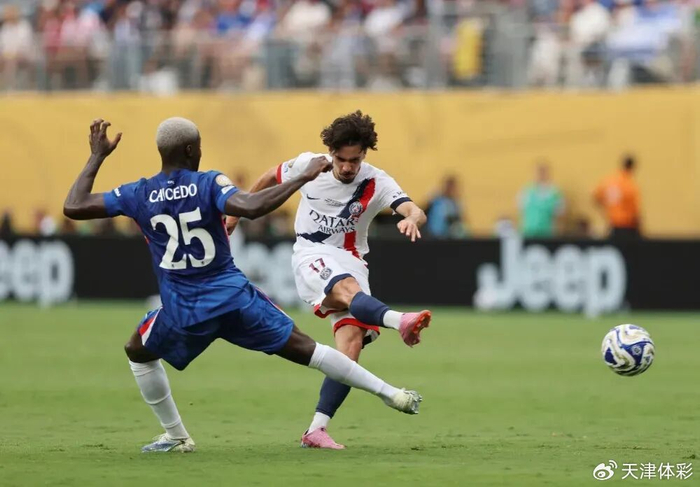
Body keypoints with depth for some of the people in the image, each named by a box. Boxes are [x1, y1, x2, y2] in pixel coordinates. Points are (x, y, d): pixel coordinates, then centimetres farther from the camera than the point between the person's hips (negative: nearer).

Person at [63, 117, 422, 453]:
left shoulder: (138, 195, -2)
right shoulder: (209, 184, -9)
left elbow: (73, 207, 2)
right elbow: (250, 207, -28)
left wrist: (97, 157, 13)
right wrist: (303, 178, -21)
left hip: (183, 311, 1)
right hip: (233, 297, -1)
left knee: (138, 352, 30)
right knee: (302, 348, 5)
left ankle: (175, 436, 28)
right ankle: (389, 393, 3)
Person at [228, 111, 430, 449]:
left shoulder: (376, 183, -5)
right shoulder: (308, 165, -1)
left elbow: (416, 211, -22)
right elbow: (270, 178, 20)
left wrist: (412, 219, -47)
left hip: (351, 262, 2)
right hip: (311, 256, -2)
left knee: (352, 340, -19)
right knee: (349, 289, -37)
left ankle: (316, 430, -19)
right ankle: (398, 321, -71)